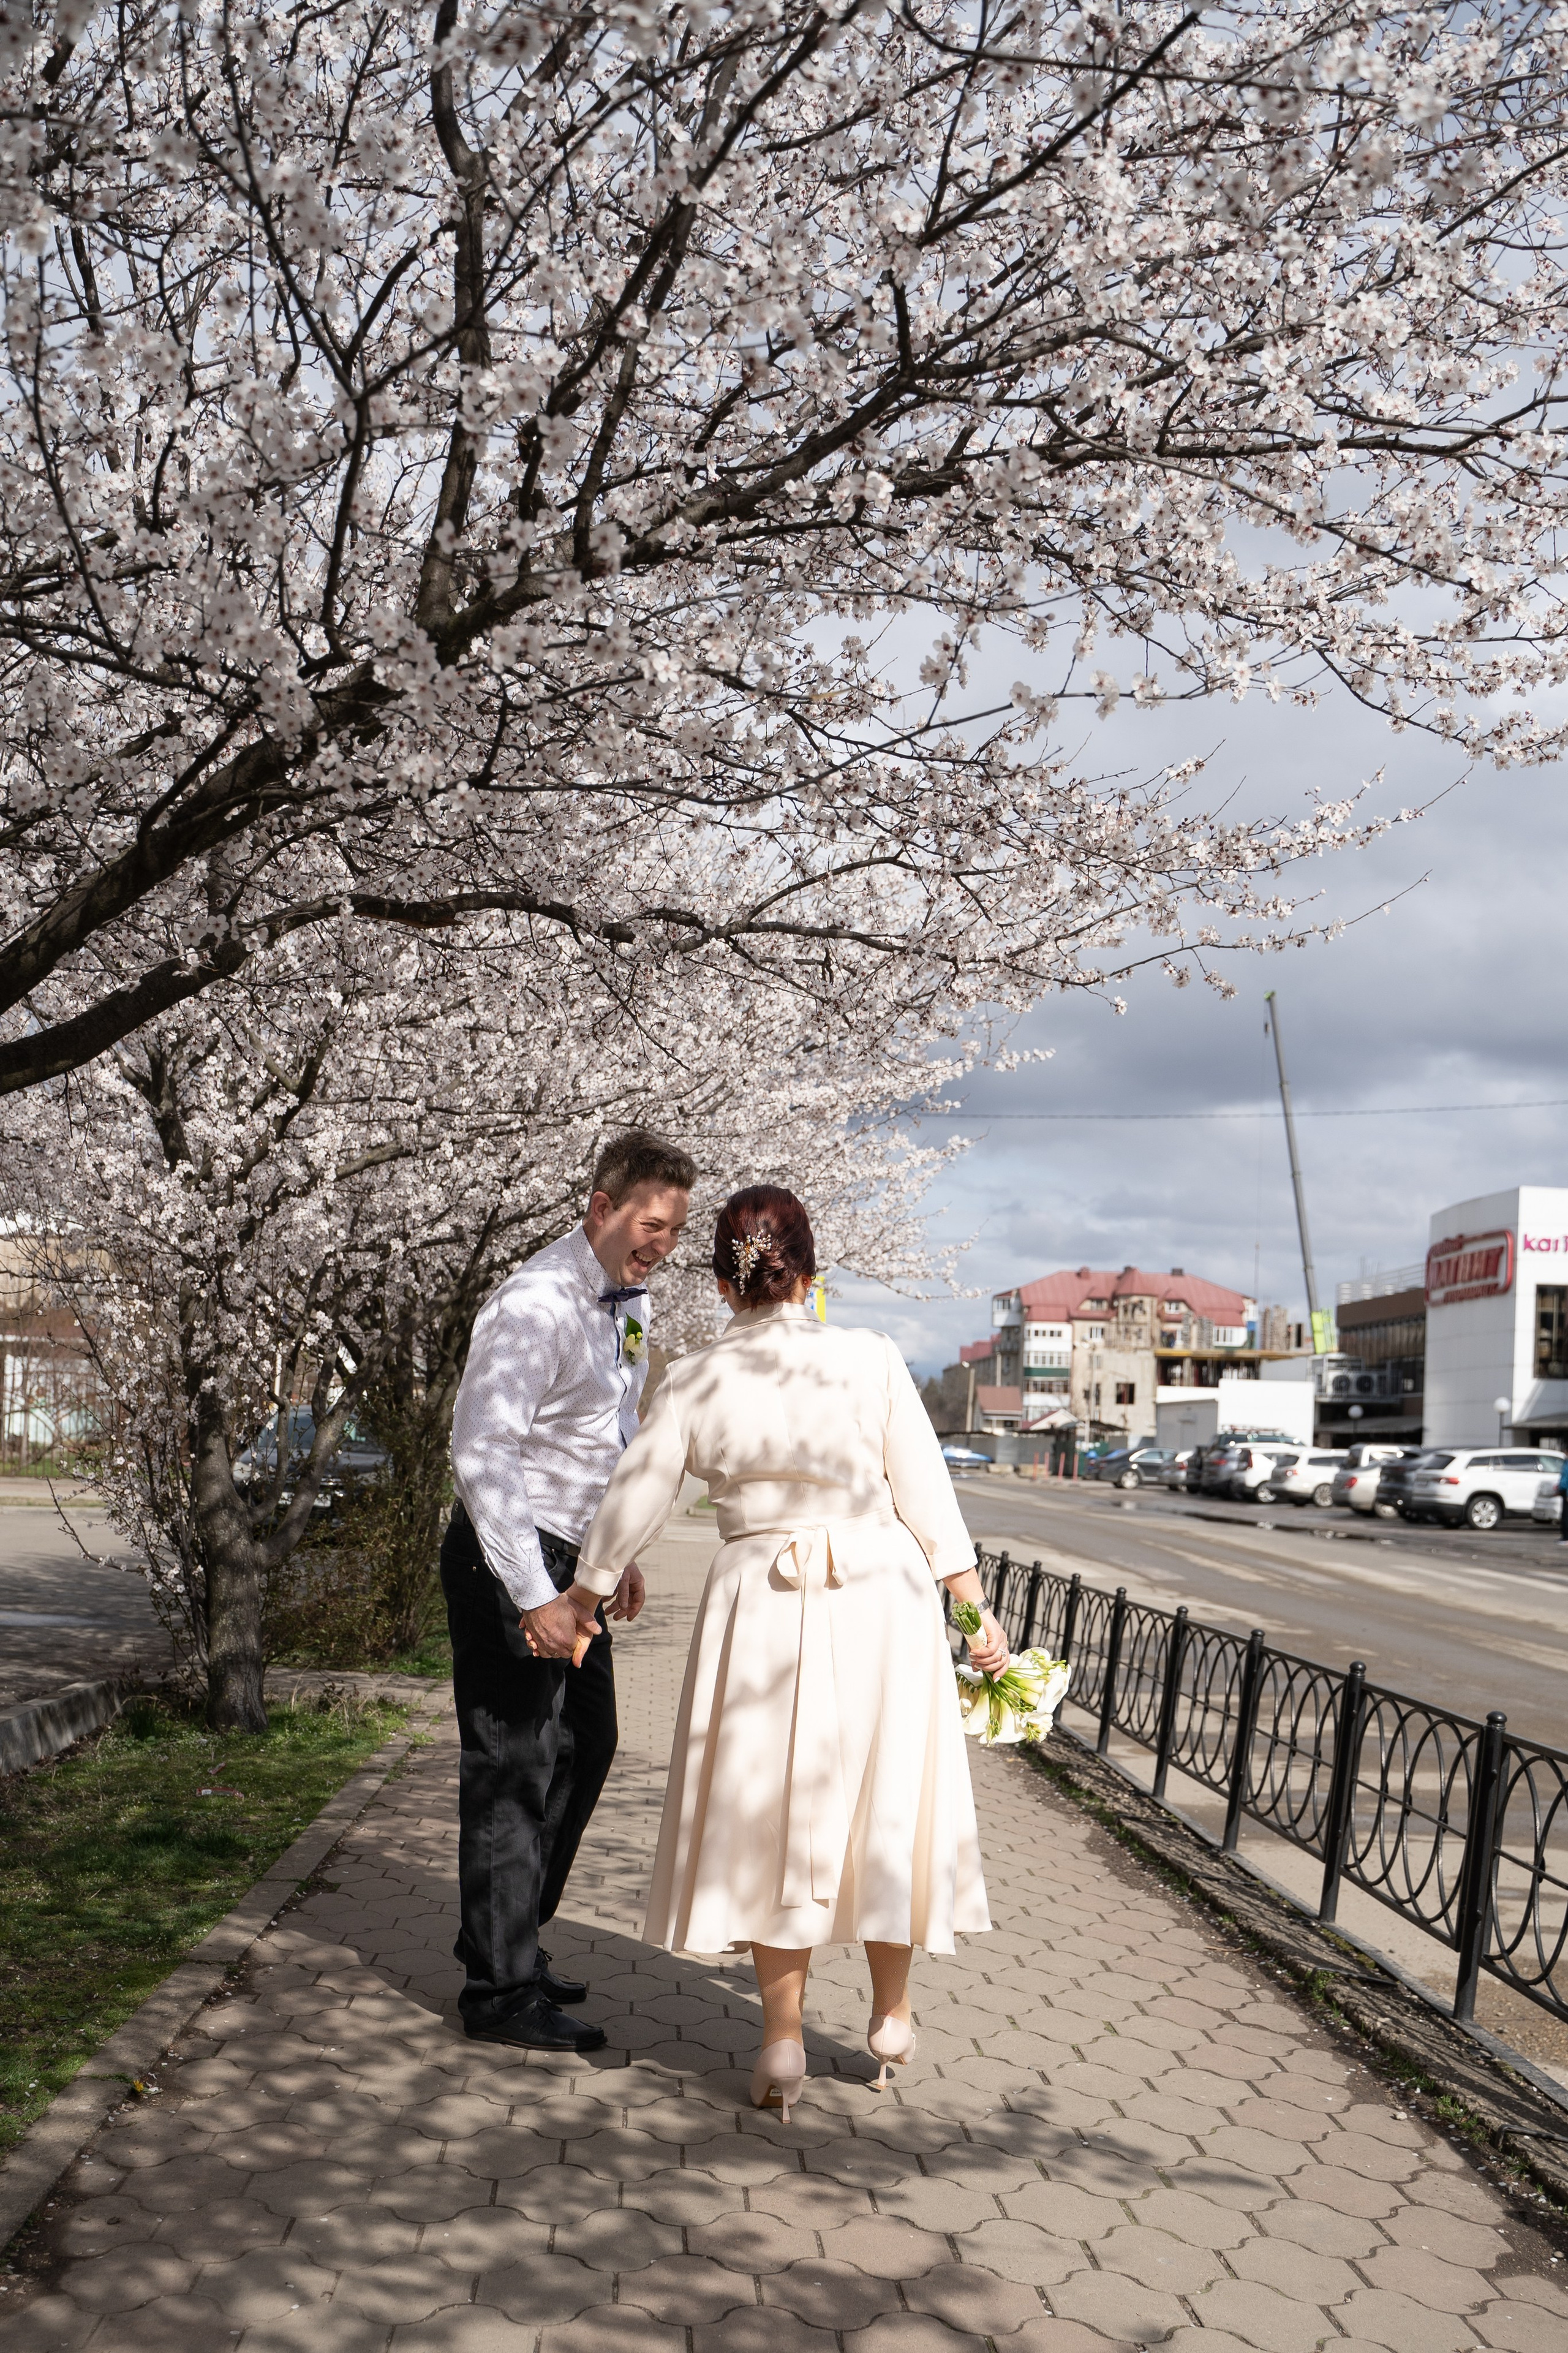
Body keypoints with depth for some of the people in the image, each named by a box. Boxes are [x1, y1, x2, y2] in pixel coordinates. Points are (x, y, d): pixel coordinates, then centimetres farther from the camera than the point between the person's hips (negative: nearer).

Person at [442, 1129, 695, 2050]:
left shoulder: (632, 1302, 8)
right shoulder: (537, 1306, -22)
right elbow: (481, 1450, -27)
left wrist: (624, 1553, 18)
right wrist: (533, 1596, -29)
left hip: (574, 1562, 10)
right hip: (512, 1562, -10)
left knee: (584, 1749, 18)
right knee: (515, 1769, -3)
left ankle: (516, 1944, 33)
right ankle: (502, 1991, 9)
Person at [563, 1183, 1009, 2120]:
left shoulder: (695, 1381, -6)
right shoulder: (872, 1359, -9)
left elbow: (635, 1502, 1)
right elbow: (928, 1497, -5)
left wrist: (577, 1605, 14)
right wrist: (978, 1607, 4)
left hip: (763, 1610, 0)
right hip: (881, 1597, 0)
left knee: (774, 1814, 12)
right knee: (886, 1801, 16)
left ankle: (783, 2040, 16)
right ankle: (893, 2015, 31)